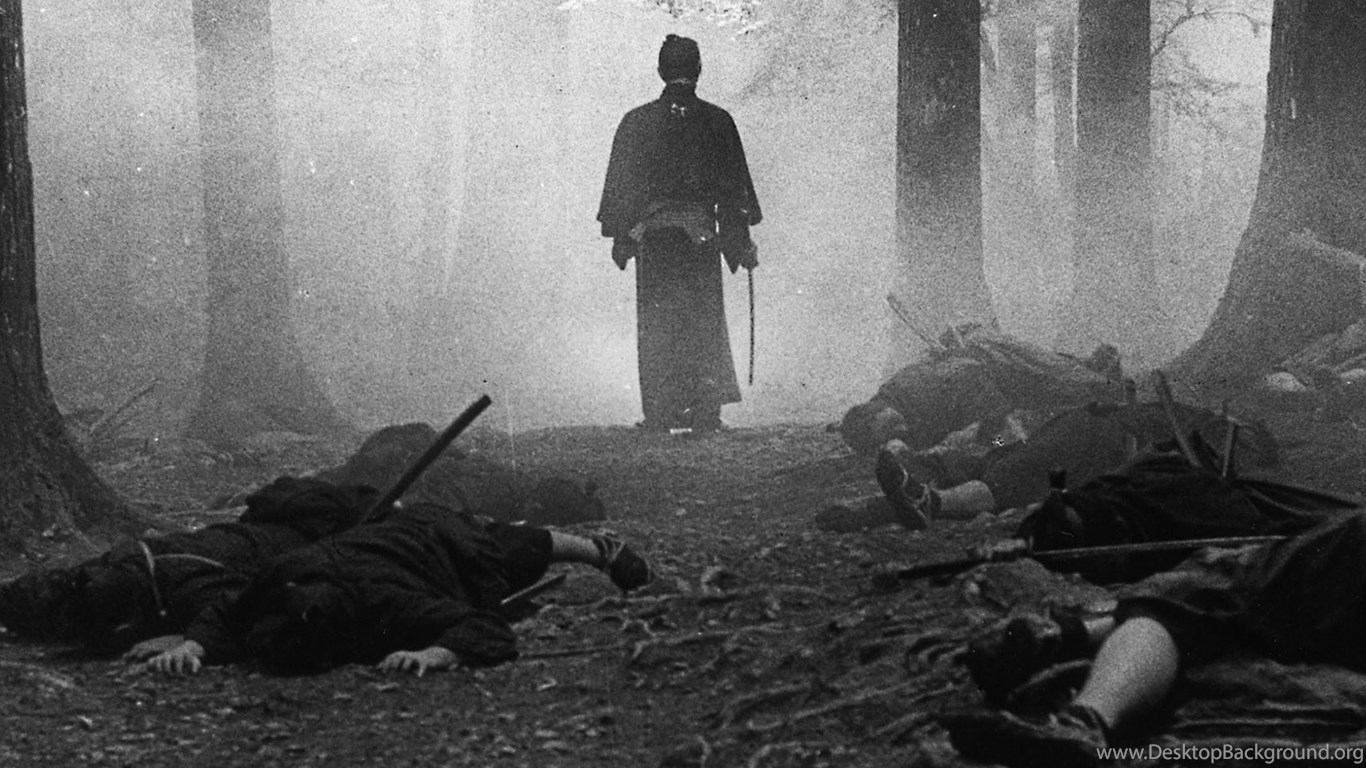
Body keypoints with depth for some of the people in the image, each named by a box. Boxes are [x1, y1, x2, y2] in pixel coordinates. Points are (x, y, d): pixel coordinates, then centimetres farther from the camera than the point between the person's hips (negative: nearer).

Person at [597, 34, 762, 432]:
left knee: (655, 325, 5)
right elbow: (735, 185, 3)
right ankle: (703, 412, 5)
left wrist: (620, 236, 12)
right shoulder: (718, 122, 0)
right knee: (704, 323, 8)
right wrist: (741, 241, 9)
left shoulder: (637, 121, 1)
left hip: (652, 234, 0)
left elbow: (620, 185, 4)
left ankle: (660, 415, 3)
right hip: (700, 232, 0)